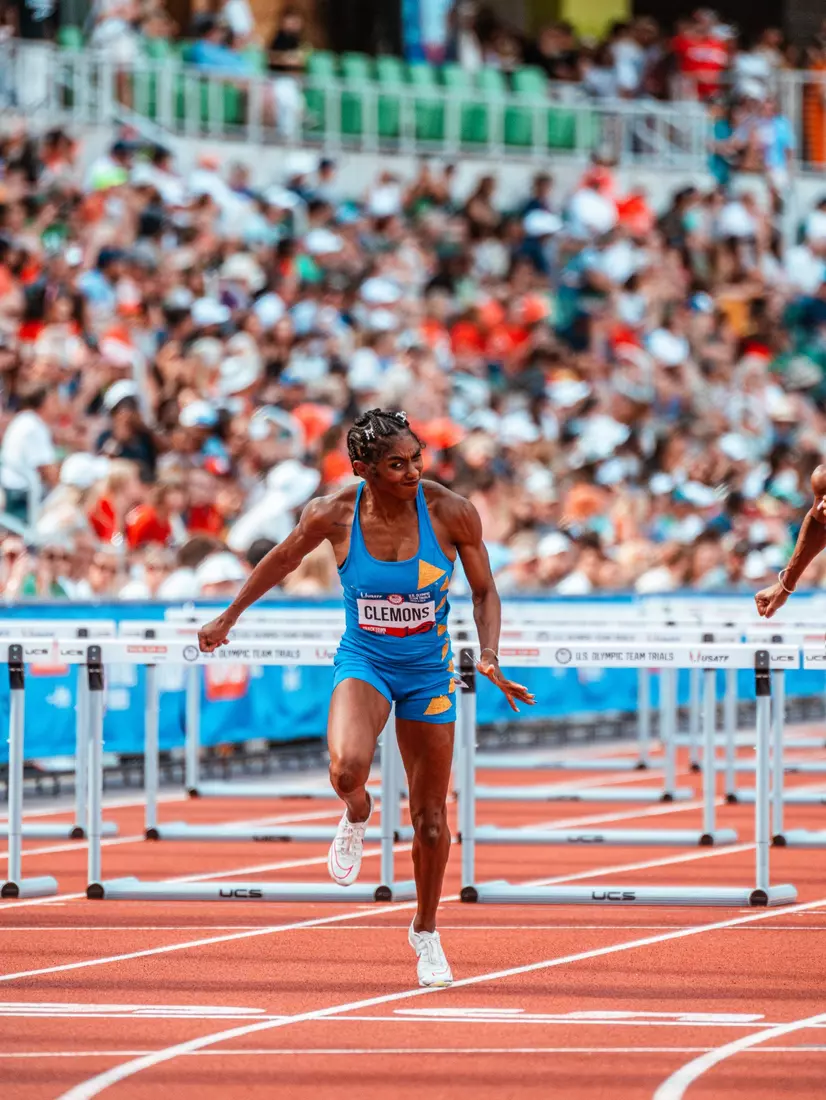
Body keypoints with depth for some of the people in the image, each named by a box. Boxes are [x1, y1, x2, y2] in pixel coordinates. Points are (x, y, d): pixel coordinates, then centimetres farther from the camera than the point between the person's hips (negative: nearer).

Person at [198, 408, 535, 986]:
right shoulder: (332, 515, -18)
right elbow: (284, 559, 3)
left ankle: (426, 931, 33)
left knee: (430, 819, 9)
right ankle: (357, 815, 5)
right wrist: (229, 617, 13)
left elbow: (485, 592, -5)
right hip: (363, 661, -1)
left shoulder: (452, 513, -18)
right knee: (347, 767, -32)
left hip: (428, 670, 1)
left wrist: (490, 658, -21)